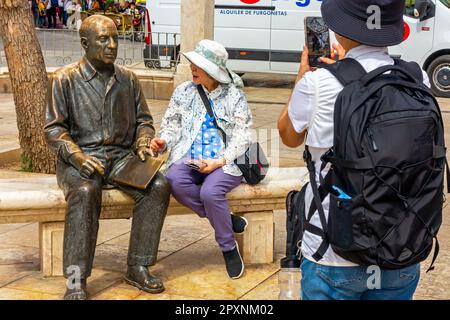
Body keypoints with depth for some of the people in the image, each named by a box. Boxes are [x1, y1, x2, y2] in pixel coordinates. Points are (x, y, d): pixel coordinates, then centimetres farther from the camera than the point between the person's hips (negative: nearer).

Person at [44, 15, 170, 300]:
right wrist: (78, 157, -18)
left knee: (159, 185, -24)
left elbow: (144, 120, 19)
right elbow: (54, 128, -2)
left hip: (121, 155, 4)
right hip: (80, 156, -4)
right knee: (85, 192, -37)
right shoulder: (66, 79, 0)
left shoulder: (128, 79, 12)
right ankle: (76, 280, -31)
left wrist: (143, 143, -3)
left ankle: (138, 267, -16)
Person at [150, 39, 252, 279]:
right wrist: (164, 141, -11)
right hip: (189, 159, 3)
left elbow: (241, 137, -4)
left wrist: (219, 161, -19)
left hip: (225, 162, -3)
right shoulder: (184, 92, 12)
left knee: (210, 191, -35)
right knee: (174, 180, -32)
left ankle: (229, 248, -9)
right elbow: (173, 124, 13)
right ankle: (228, 220, -14)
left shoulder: (235, 97, 2)